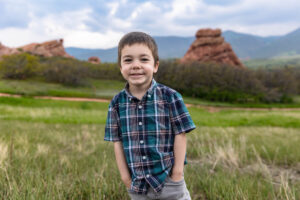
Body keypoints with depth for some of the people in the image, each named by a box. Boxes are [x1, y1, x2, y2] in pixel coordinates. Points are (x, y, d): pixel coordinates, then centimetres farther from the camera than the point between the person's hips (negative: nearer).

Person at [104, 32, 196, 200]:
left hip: (169, 179, -2)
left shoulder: (170, 97, -11)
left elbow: (180, 134, -8)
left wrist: (177, 172, -9)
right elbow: (117, 141, -1)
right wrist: (125, 175, -3)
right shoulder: (117, 103, -4)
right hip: (137, 184, 3)